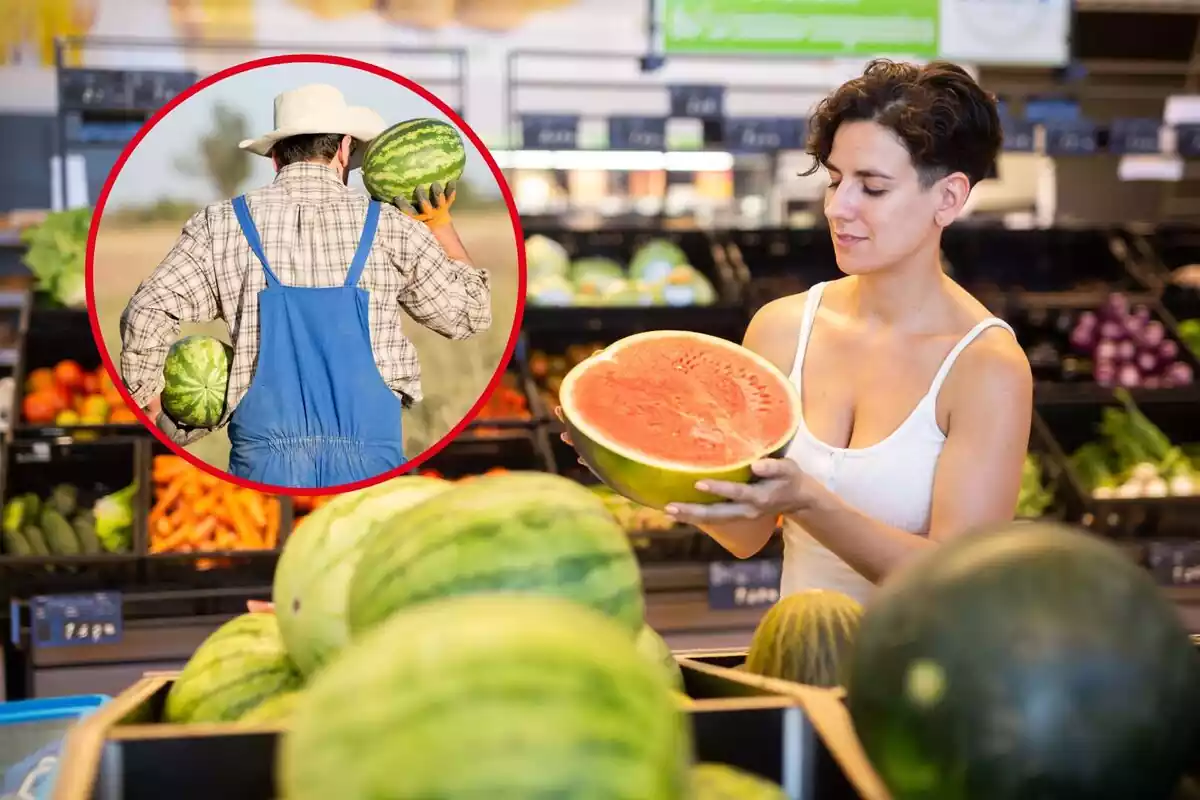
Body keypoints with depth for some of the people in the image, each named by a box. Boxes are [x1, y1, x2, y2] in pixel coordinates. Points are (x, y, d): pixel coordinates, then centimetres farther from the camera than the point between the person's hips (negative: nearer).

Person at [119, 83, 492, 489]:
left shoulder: (222, 223, 5)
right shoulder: (388, 226, 4)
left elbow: (148, 313, 1)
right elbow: (470, 312, 15)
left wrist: (155, 413, 13)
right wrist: (442, 227, 26)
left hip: (265, 449, 1)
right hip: (369, 454, 0)